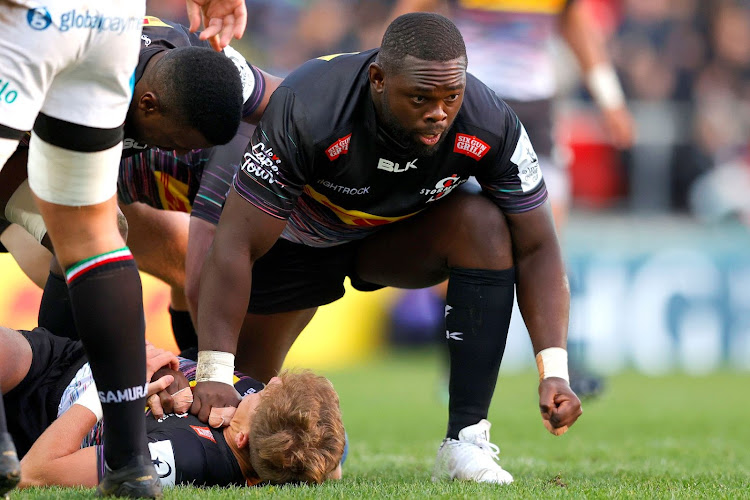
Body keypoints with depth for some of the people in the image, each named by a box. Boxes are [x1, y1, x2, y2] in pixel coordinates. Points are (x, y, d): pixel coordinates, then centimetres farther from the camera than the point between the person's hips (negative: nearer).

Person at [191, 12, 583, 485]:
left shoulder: (492, 127, -31)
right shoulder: (308, 114, -39)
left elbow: (537, 250, -21)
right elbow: (237, 248, -34)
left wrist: (554, 371, -33)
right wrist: (213, 374, -37)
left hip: (400, 234, 1)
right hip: (298, 242, -1)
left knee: (484, 224, -29)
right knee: (244, 389, -2)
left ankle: (465, 441, -27)